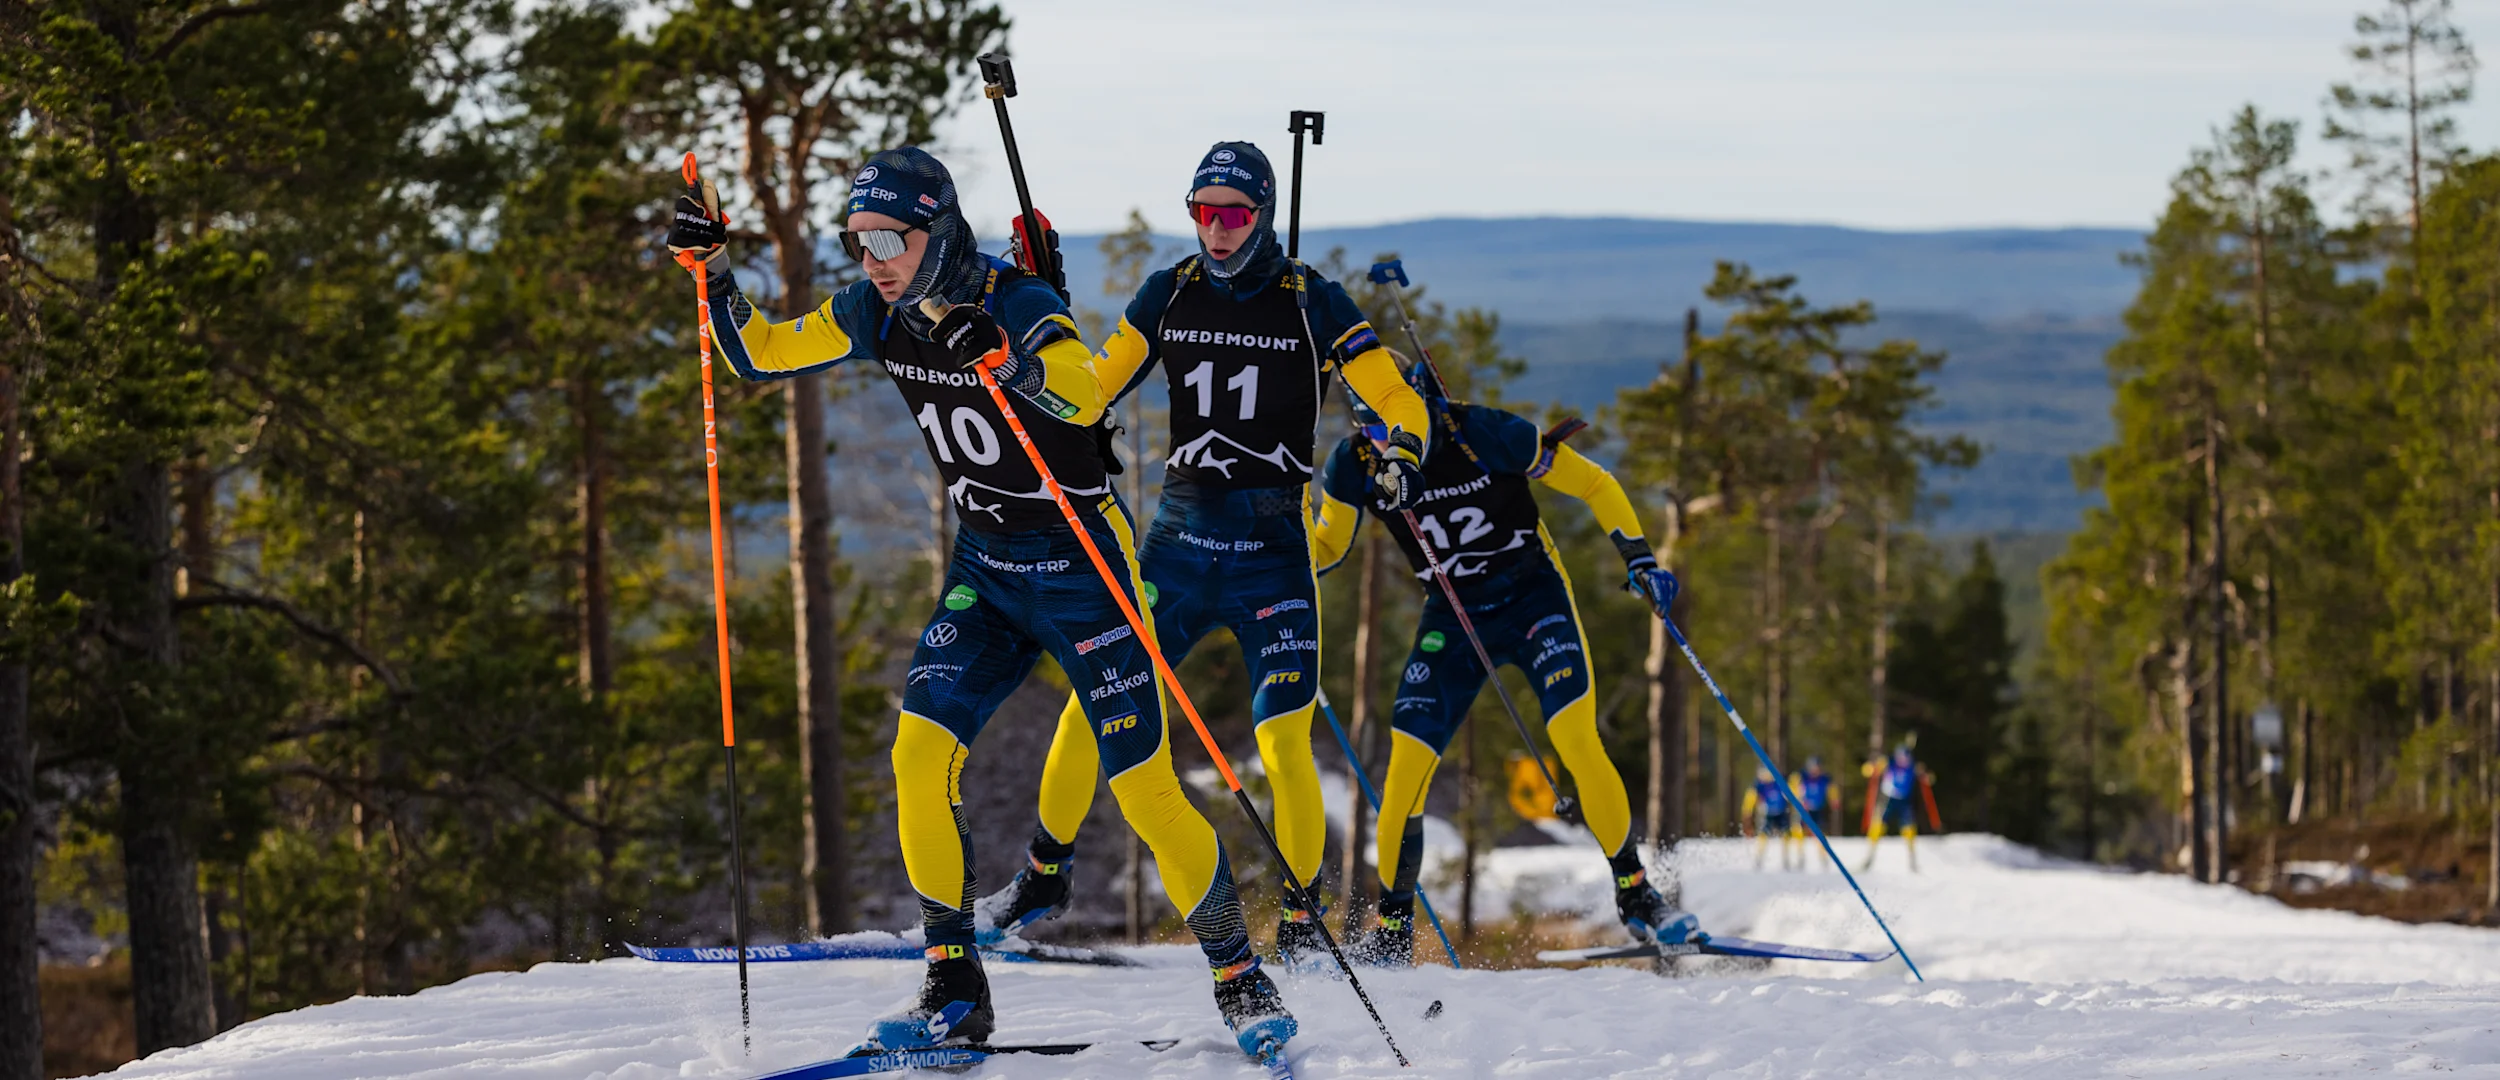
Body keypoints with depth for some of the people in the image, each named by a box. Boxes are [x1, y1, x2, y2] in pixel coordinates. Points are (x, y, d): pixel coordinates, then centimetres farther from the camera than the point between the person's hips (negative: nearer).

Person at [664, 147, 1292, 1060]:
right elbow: (760, 355, 7)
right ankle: (955, 991, -4)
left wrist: (1000, 356, -59)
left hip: (1080, 563, -6)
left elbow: (1084, 396, -42)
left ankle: (1240, 979, 12)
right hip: (985, 570, 6)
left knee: (1144, 788, -7)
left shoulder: (1015, 303, -23)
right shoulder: (876, 313, -3)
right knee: (920, 751, -12)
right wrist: (710, 268, -8)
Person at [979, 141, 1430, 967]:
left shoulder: (1312, 303, -2)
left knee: (1283, 739, -11)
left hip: (1272, 551, -3)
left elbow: (1400, 402, -5)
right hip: (1179, 536, 3)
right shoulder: (1169, 295, 7)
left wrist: (1402, 456, -25)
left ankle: (1302, 922, 3)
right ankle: (1045, 876, 16)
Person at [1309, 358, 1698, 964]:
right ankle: (1391, 928, 3)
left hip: (1534, 600, -3)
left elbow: (1593, 484, -11)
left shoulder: (1488, 436, -23)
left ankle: (1635, 894, -6)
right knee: (1406, 763, -10)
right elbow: (1326, 547, 5)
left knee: (1577, 741, -20)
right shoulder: (1354, 466, -14)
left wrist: (1639, 558, -18)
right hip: (1453, 617, 3)